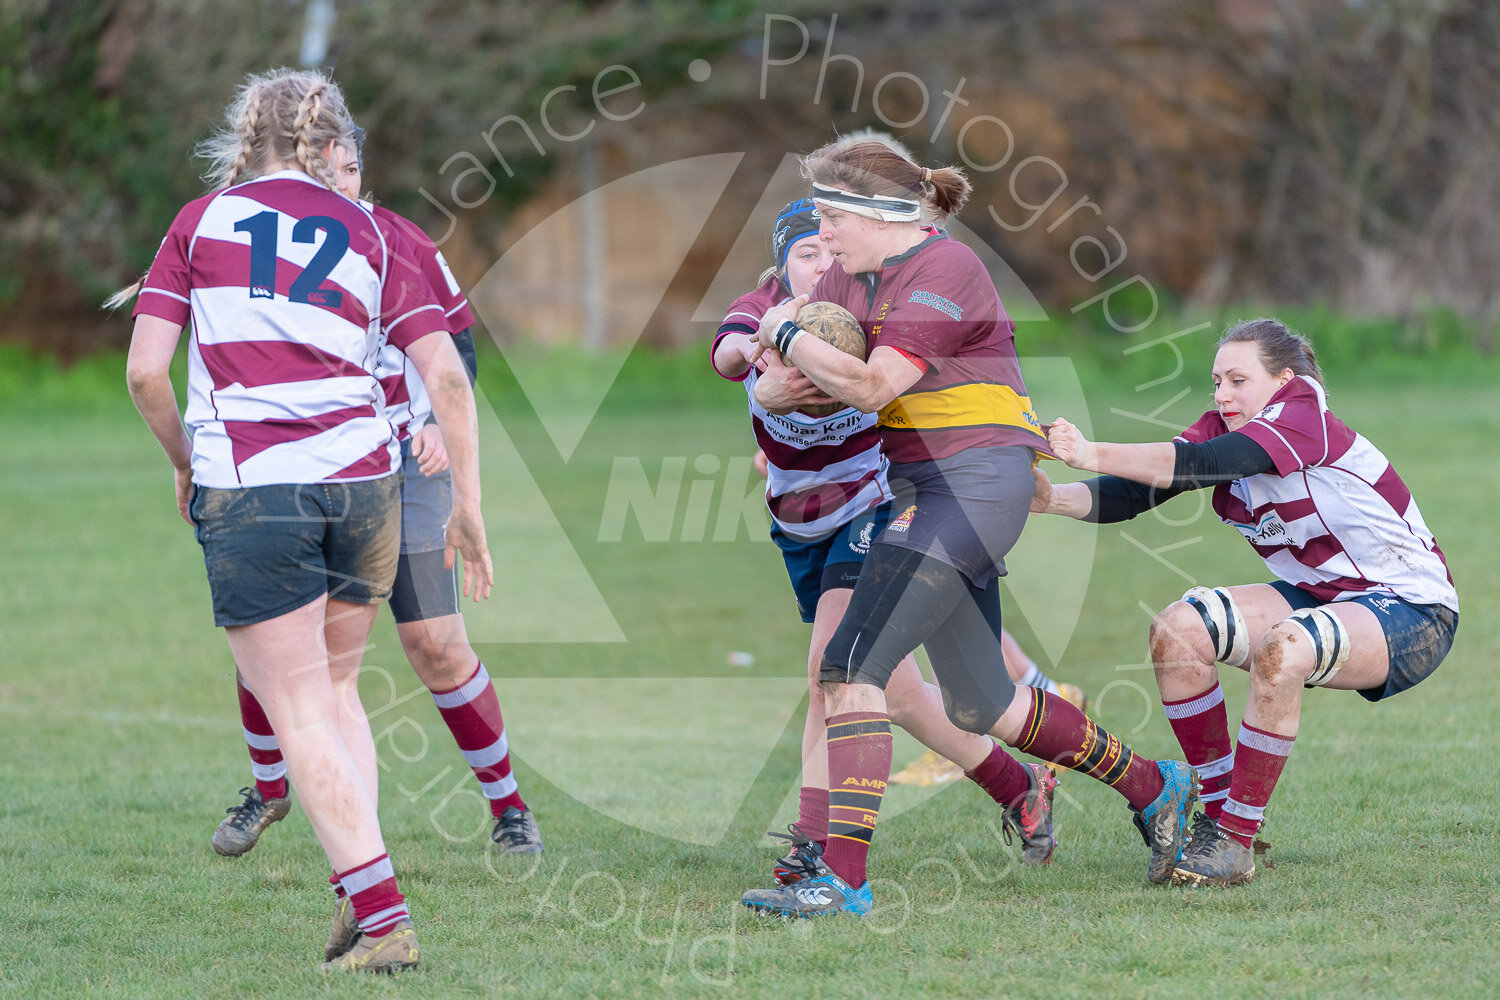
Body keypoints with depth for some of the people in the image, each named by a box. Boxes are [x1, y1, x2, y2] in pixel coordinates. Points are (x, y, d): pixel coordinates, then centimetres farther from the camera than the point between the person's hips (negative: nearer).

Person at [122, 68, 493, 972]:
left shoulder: (202, 221, 7)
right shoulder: (374, 236, 11)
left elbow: (145, 371, -1)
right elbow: (447, 378, 3)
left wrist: (185, 461, 15)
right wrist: (468, 507, 9)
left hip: (246, 491, -3)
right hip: (363, 483, 3)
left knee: (300, 713, 1)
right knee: (335, 687, 20)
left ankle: (382, 922, -9)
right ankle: (367, 909, 11)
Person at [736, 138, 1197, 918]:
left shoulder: (943, 272, -15)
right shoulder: (850, 279, 12)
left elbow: (872, 387, -23)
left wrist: (787, 337, -11)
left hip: (976, 479, -10)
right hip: (922, 488, 10)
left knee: (850, 667, -18)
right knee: (979, 708, 15)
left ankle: (843, 877, -20)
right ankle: (1153, 788, 32)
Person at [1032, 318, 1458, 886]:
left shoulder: (1304, 414, -21)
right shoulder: (1222, 430, 1)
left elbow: (1202, 463, -36)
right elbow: (1133, 494, -8)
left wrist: (1092, 454, -41)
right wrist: (1053, 498, -26)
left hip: (1413, 611, -9)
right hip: (1321, 597, 9)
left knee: (1280, 651, -36)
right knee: (1177, 631, -10)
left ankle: (1235, 843, -24)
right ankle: (1216, 813, -1)